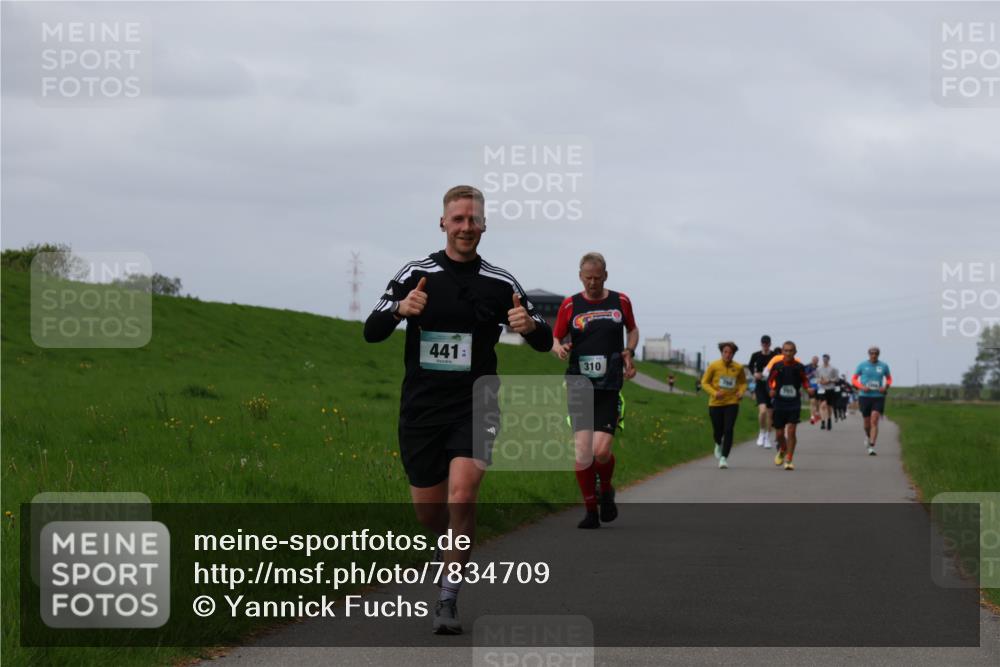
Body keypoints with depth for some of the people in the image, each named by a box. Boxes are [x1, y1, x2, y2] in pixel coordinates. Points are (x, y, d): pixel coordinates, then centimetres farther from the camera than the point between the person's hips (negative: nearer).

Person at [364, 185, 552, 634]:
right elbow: (371, 332, -6)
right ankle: (453, 545, 44)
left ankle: (449, 600, -11)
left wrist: (530, 325, -18)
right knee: (428, 513, 8)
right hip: (421, 408, 1)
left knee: (462, 495, -22)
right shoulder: (416, 274, 0)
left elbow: (544, 343, 6)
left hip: (474, 407, -1)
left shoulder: (499, 283, 1)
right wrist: (401, 309, -27)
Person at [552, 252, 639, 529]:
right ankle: (590, 511, 6)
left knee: (601, 450, -13)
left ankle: (606, 491, 19)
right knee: (583, 450, -8)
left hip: (609, 387, 0)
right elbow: (555, 338, 11)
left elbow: (632, 329, 23)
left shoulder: (621, 302, 6)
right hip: (579, 386, 0)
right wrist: (559, 348, -12)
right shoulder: (570, 305, 4)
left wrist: (629, 352, 4)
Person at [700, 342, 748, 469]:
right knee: (718, 431, 8)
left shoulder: (738, 368, -2)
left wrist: (741, 392, -6)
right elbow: (704, 382, -1)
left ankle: (724, 458, -8)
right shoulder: (714, 366, -8)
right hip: (716, 403, 0)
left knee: (728, 430, -13)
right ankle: (719, 444, 44)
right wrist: (714, 393, -17)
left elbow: (743, 382, 14)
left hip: (732, 403, 0)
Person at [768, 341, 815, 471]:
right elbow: (770, 380, 7)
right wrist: (771, 390, -13)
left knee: (791, 431, -13)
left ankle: (789, 460, -6)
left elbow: (805, 381, 10)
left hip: (794, 404, -1)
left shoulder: (799, 367, -2)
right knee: (780, 433, 9)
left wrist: (809, 389, -9)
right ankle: (782, 450, 41)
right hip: (779, 403, 1)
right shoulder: (777, 366, -2)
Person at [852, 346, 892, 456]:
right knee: (867, 423, 10)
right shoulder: (862, 365, 0)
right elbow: (854, 379, 7)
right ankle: (868, 436, 45)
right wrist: (862, 387, -12)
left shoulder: (883, 366, 3)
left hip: (878, 397, -1)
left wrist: (886, 387, -2)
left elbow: (889, 378, 19)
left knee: (874, 421, -15)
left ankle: (871, 447, -18)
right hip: (864, 396, 1)